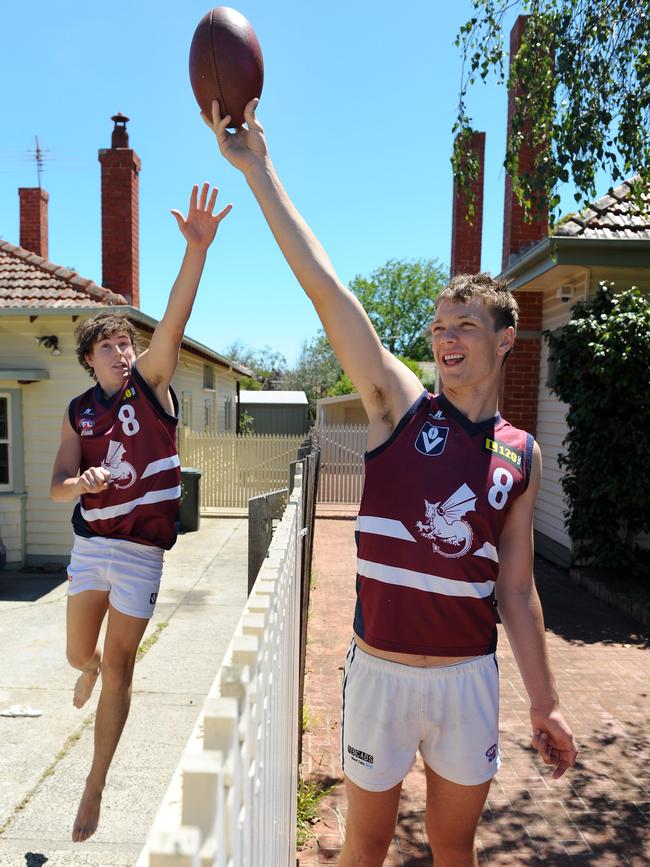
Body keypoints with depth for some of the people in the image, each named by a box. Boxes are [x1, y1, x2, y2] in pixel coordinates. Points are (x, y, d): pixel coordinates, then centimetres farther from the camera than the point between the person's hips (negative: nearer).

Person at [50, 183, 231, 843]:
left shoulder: (150, 383, -6)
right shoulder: (79, 411, 3)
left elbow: (174, 322, -21)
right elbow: (58, 487, 2)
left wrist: (197, 248, -34)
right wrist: (84, 481, -22)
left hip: (140, 551, -3)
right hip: (89, 544, 3)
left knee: (119, 669, 6)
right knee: (80, 654, 17)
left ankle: (95, 786, 27)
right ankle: (90, 671, 58)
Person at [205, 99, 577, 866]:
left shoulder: (522, 454, 0)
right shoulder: (399, 406, -8)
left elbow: (516, 591, 6)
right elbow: (322, 285, -16)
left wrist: (544, 703, 9)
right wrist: (256, 167, -18)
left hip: (471, 679, 2)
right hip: (382, 672, -1)